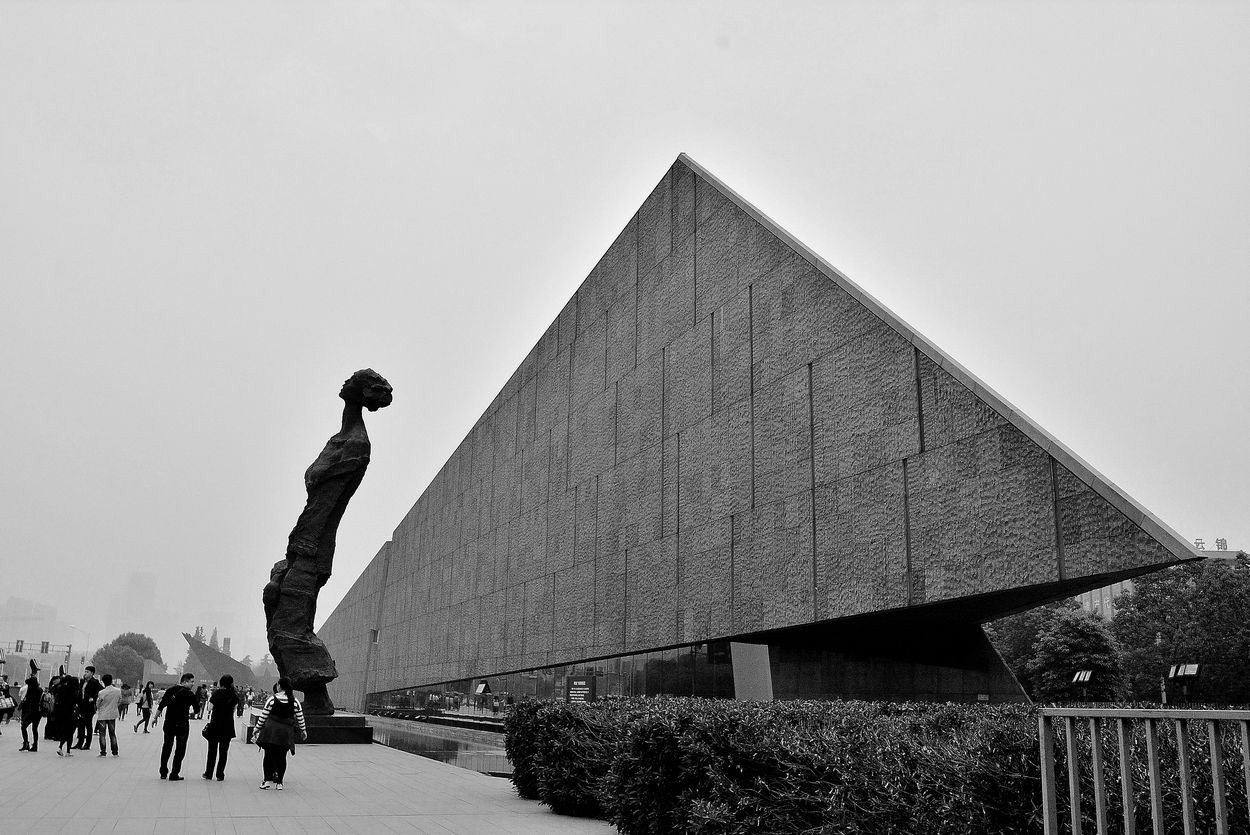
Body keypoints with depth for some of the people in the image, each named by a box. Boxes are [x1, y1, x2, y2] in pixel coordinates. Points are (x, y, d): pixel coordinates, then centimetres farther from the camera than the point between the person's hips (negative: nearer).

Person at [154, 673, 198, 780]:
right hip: (182, 725, -4)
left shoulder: (170, 690, 2)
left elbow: (161, 706, -1)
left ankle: (163, 773, 22)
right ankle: (174, 774, 5)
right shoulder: (190, 694, -8)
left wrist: (156, 717, 9)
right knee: (180, 750, 6)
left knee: (166, 747, 17)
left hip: (169, 723, 4)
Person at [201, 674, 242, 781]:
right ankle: (220, 774, 9)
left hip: (215, 724, -1)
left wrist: (209, 699, 6)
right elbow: (234, 711, 6)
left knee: (212, 750, 10)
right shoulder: (234, 696, -2)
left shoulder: (216, 693, -9)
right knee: (223, 750, 8)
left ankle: (208, 773, 14)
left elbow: (210, 708, -8)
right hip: (228, 725, 1)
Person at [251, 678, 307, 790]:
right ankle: (279, 782, 11)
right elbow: (300, 718, 5)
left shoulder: (272, 699, -5)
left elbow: (263, 716, -1)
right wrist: (303, 731, 18)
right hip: (286, 733, 1)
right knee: (282, 757, 9)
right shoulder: (294, 701, -1)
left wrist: (257, 730, 10)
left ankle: (267, 780, 8)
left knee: (268, 755, 10)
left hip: (271, 730, -1)